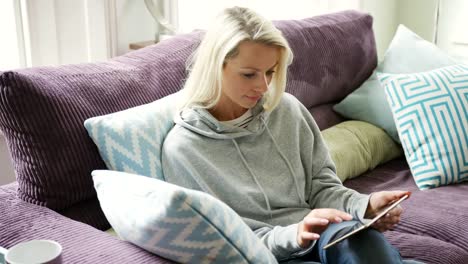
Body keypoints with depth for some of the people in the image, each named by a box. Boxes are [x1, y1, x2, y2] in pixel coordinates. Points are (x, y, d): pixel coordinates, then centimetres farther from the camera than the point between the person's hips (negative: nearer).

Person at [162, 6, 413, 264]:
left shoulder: (288, 109, 4)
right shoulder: (182, 148, -9)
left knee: (355, 234, -31)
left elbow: (322, 186, 8)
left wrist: (366, 206, -13)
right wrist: (293, 235, -25)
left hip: (321, 239, 5)